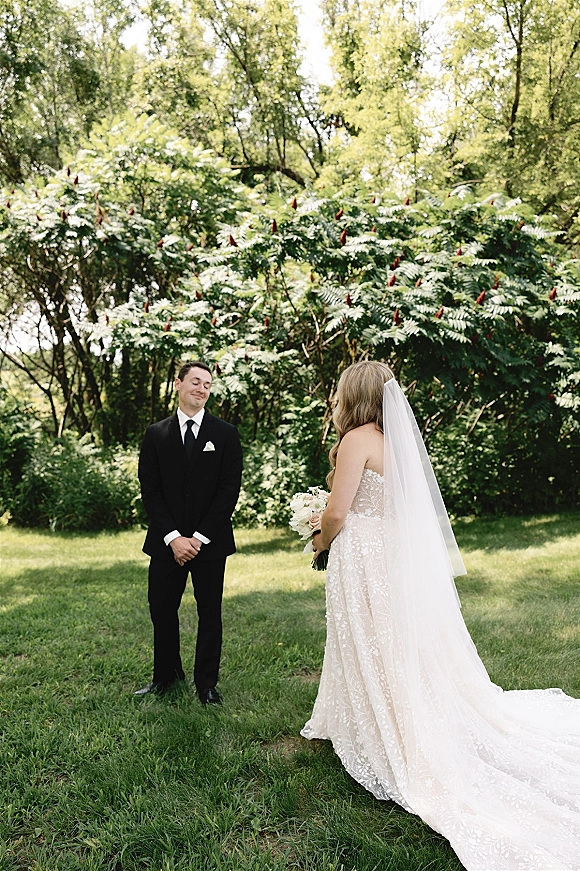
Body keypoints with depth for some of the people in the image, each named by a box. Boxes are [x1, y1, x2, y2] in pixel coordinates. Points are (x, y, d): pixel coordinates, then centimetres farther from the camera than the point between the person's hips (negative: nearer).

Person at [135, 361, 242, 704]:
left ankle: (207, 682, 24)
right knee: (162, 611, 11)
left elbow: (230, 490, -6)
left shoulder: (225, 434, 0)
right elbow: (150, 491, 0)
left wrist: (200, 537, -11)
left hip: (210, 543, -1)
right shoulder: (156, 434, 5)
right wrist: (173, 537, -11)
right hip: (166, 543, 2)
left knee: (210, 614, 8)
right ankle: (166, 675, 32)